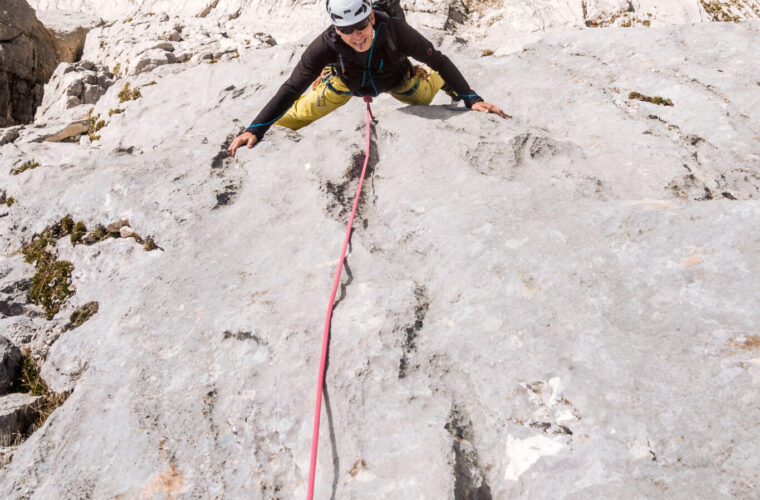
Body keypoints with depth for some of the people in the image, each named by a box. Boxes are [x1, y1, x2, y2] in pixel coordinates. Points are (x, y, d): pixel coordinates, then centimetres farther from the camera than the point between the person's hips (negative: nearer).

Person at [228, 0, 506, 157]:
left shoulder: (395, 31, -41)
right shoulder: (325, 46, -41)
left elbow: (438, 60, -30)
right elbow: (291, 89, -35)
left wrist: (471, 99, -35)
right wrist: (256, 129, -41)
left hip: (395, 80, 1)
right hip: (347, 82, 0)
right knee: (301, 111, 0)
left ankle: (441, 81, 54)